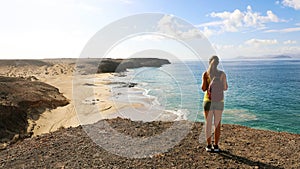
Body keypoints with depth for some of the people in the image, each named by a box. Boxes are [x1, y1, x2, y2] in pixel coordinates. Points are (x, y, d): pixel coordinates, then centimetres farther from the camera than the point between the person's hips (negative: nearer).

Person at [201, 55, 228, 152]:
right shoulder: (222, 74, -4)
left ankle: (209, 146, 13)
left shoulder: (205, 74, -7)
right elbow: (225, 88, 2)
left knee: (208, 124, 9)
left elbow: (203, 88, -9)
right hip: (219, 101, 1)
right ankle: (216, 146, 17)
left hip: (208, 100, -1)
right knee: (217, 124, 11)